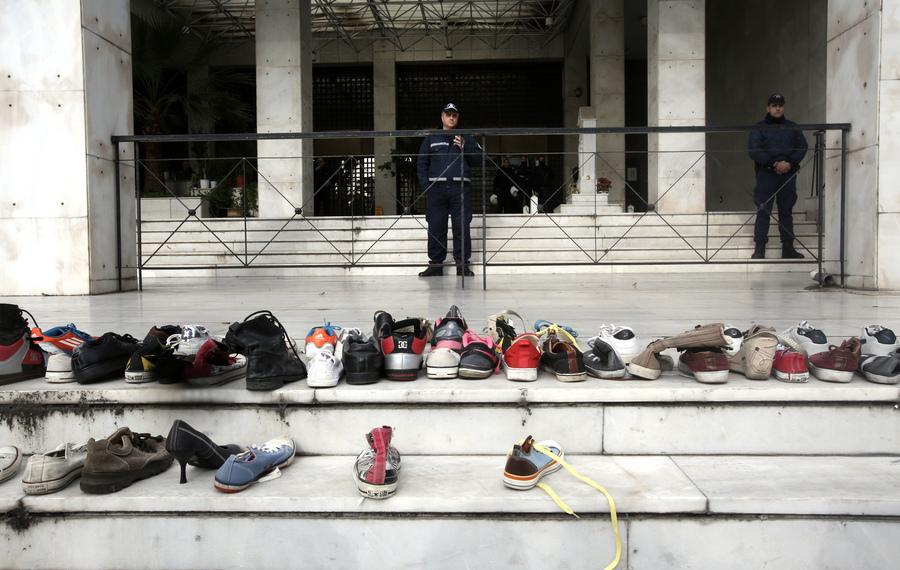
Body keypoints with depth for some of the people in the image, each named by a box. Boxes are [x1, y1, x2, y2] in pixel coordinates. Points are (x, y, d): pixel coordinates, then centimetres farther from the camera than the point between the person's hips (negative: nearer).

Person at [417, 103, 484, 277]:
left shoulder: (466, 138, 18)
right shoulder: (431, 139, 19)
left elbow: (478, 159, 10)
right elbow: (422, 163, 14)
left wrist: (464, 148, -5)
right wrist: (426, 185, 0)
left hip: (460, 189, 0)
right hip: (437, 189, 1)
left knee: (462, 227, -4)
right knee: (435, 228, -3)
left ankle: (462, 264, 1)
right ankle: (435, 264, 4)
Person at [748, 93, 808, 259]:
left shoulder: (792, 127, 15)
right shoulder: (759, 127, 5)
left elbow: (803, 146, 6)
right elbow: (754, 150, -8)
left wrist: (790, 163, -11)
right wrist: (775, 163, -16)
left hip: (788, 174, 3)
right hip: (766, 175, -3)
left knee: (786, 211, 6)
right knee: (763, 211, -6)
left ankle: (788, 247, 11)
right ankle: (760, 248, -3)